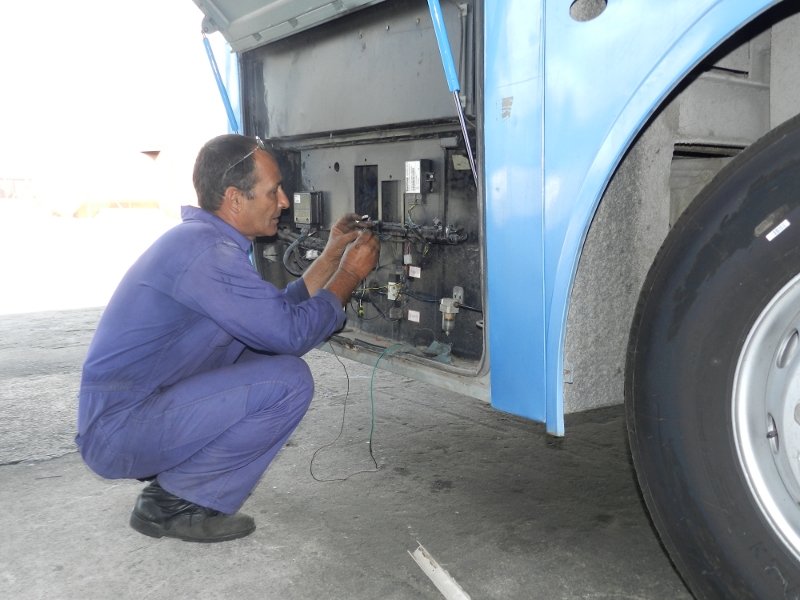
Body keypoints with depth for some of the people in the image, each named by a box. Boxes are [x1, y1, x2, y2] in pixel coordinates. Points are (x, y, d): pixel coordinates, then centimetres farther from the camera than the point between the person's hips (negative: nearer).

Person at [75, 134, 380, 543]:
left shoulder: (202, 238, 10)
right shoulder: (205, 250, -22)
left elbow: (279, 310, 14)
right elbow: (293, 331, -22)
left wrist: (332, 255, 11)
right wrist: (350, 275, -8)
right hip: (118, 430, -10)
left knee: (271, 360, 14)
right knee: (289, 381, -20)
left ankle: (170, 479, 12)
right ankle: (176, 502, -5)